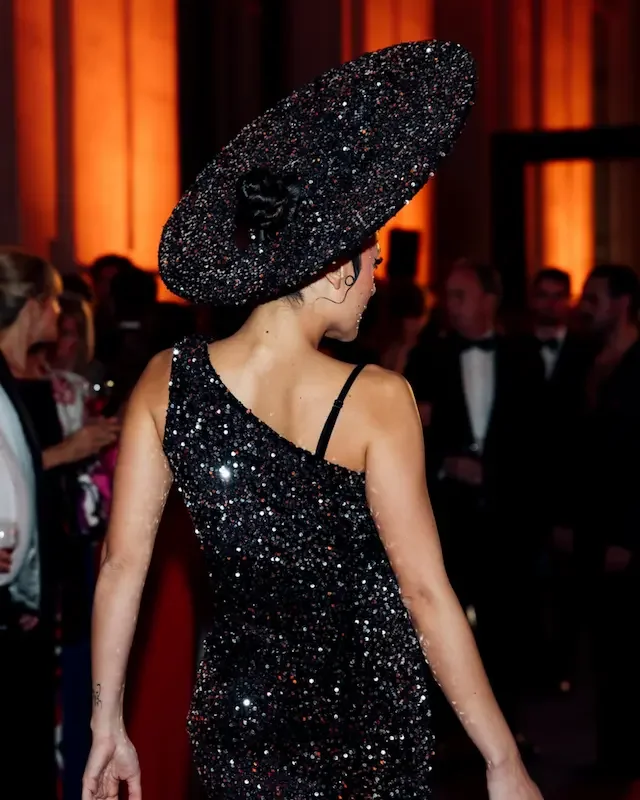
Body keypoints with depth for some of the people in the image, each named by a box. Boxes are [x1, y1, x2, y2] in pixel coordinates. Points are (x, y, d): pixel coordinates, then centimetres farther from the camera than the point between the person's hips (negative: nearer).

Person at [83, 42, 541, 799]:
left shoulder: (167, 382, -4)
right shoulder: (376, 401, -15)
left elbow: (123, 561, -2)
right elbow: (426, 592, -15)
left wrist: (108, 725, 7)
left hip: (238, 706, 3)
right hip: (369, 703, -3)